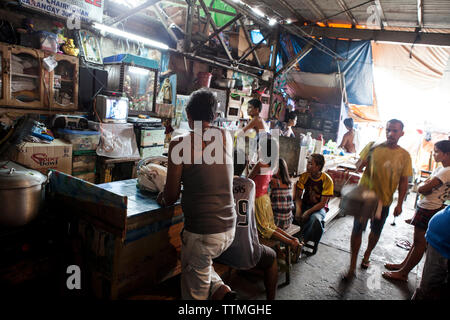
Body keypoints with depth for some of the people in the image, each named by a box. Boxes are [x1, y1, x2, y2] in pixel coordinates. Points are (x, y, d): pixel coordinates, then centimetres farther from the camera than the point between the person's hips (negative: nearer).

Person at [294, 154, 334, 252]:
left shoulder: (327, 180, -15)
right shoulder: (304, 176, -5)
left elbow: (322, 203, -15)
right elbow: (298, 196, -5)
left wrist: (308, 212, -27)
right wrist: (298, 209, -24)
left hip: (319, 207, -3)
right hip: (305, 204, 3)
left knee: (315, 218, -37)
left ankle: (303, 240, -15)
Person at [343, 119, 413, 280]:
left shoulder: (404, 156, -2)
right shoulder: (373, 146, -5)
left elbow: (403, 181, 2)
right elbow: (358, 166, 1)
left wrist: (399, 204, 0)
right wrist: (363, 162, -22)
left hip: (384, 200, 2)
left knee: (376, 232, 17)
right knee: (357, 229, -1)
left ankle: (367, 255, 44)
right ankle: (352, 266, 11)